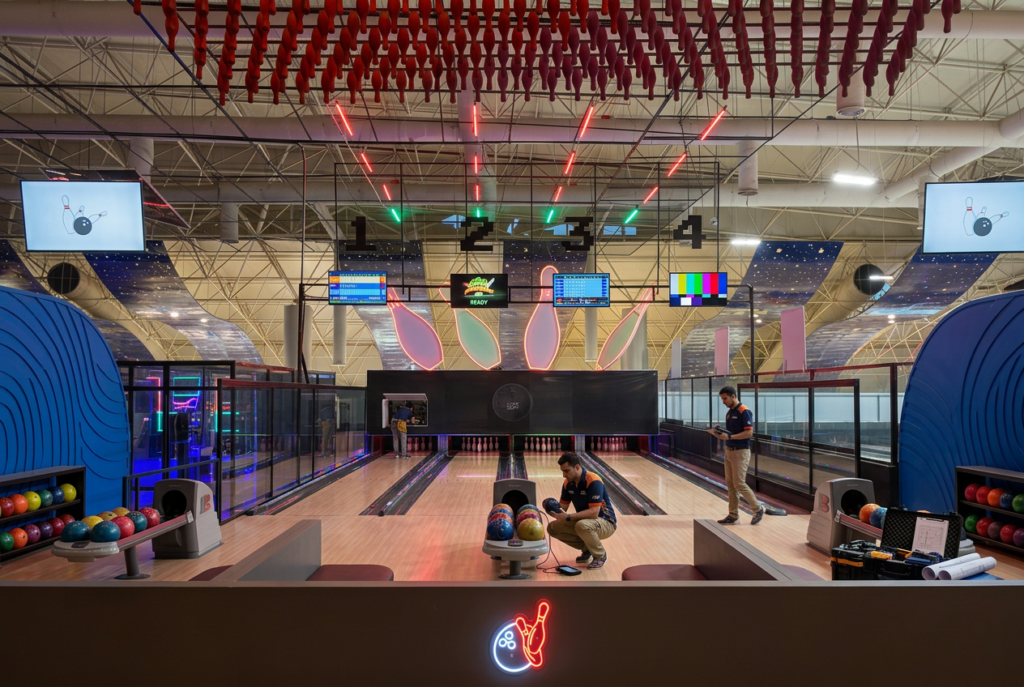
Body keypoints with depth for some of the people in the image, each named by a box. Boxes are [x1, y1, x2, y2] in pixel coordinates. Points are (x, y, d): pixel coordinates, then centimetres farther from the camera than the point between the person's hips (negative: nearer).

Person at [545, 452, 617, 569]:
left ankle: (601, 555, -9)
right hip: (584, 520, 7)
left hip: (605, 523, -7)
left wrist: (568, 517, -35)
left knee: (582, 525, -38)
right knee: (553, 527, -6)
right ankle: (587, 549, 10)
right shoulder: (568, 483, -3)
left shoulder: (593, 482, -26)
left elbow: (594, 512, -32)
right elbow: (563, 506, 3)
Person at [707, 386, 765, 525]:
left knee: (739, 484, -6)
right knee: (730, 484, 8)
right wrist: (720, 432, -2)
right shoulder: (729, 413, 12)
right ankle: (733, 514, 13)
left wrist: (729, 437, -25)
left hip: (740, 452, -9)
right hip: (729, 451, 9)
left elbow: (749, 433, -20)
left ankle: (758, 509, 11)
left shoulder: (744, 412, -15)